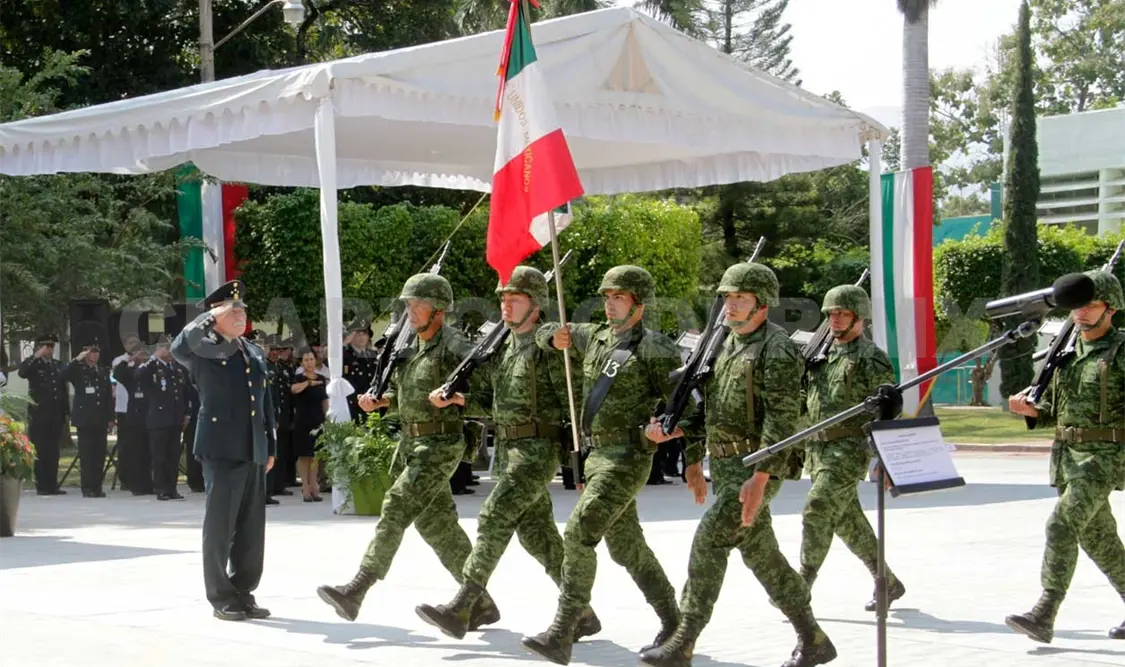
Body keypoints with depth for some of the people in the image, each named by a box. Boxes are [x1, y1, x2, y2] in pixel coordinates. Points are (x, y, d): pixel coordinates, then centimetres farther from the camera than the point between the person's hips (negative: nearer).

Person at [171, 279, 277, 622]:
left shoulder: (255, 353, 18)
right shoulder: (204, 350, -1)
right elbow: (179, 348, -25)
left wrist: (271, 446, 17)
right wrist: (210, 318, -22)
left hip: (254, 452, 6)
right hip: (222, 450, -6)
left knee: (252, 528, 8)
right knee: (220, 526, 0)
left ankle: (243, 592, 18)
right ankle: (221, 598, 7)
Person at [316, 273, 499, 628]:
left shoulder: (453, 346, -12)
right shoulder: (409, 346, 13)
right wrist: (378, 401, 5)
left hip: (440, 446, -9)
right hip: (411, 443, 9)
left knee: (396, 509, -15)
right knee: (437, 524, 10)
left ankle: (355, 591, -16)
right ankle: (482, 604, 17)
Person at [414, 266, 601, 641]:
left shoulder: (549, 346, -10)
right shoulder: (502, 346, 14)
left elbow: (573, 402, -11)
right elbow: (487, 398, 20)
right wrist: (458, 397, -1)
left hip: (537, 450, -9)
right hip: (508, 451, 9)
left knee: (494, 518, -15)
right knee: (537, 532, 10)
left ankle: (459, 609, -14)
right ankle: (583, 614, 19)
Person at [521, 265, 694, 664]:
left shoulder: (654, 349, -9)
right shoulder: (595, 337, 12)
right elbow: (544, 333, 26)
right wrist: (556, 338, 3)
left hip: (627, 458, -8)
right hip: (597, 454, 8)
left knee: (579, 534, -17)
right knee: (625, 544, 15)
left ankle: (561, 634, -18)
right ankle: (672, 619, 29)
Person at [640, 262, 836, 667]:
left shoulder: (777, 349, -13)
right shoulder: (723, 344, 14)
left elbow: (782, 419, -20)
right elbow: (703, 404, 22)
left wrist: (760, 478, -27)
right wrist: (693, 462, 21)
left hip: (758, 466, -9)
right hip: (724, 464, 9)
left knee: (709, 542, -15)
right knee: (759, 552, 12)